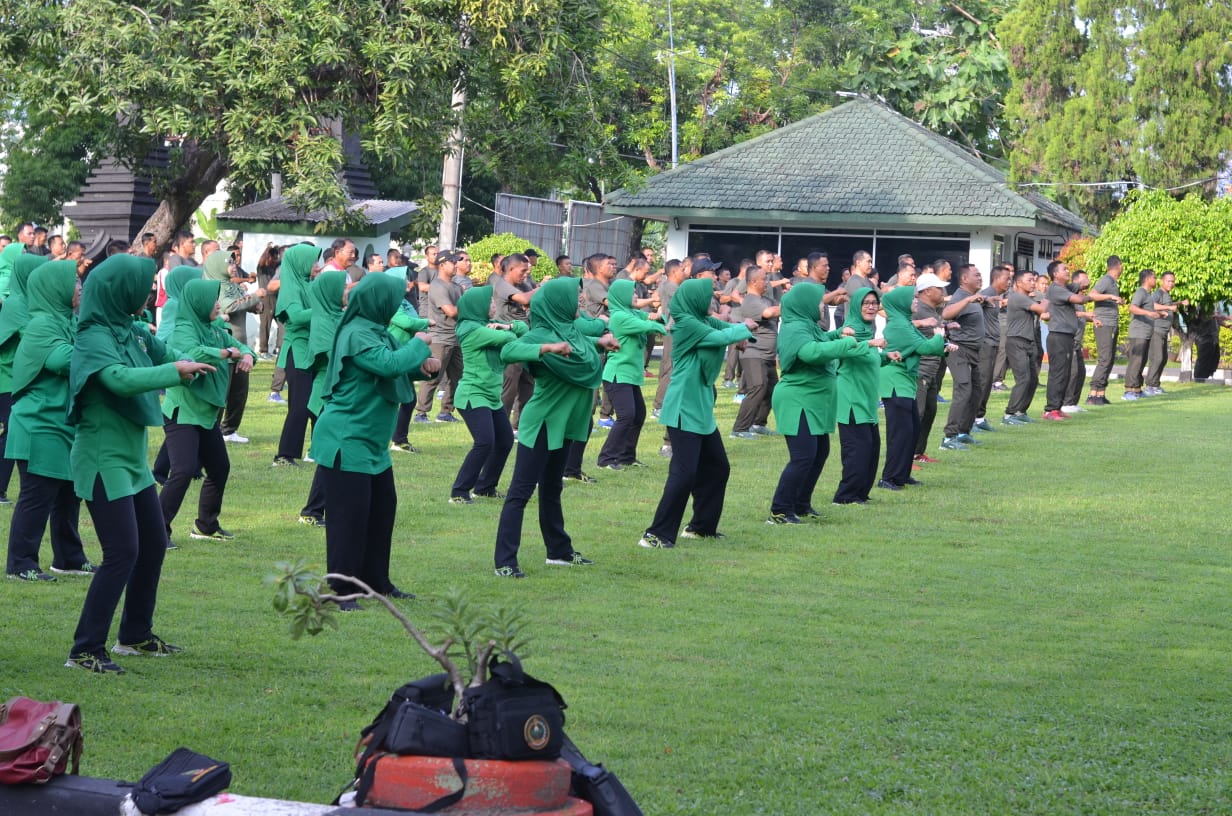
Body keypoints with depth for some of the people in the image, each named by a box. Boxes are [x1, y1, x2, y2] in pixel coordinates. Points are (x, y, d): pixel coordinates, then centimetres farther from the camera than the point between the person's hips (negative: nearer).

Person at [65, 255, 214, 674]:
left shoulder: (132, 332, 6)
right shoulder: (94, 339, -19)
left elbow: (169, 357, 16)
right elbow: (120, 379, -35)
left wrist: (216, 356, 0)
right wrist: (176, 371, -32)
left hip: (133, 459, 9)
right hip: (104, 461, -9)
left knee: (153, 543, 17)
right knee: (122, 552, -12)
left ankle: (136, 634, 31)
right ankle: (85, 650, -8)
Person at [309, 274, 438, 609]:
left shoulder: (374, 331, 11)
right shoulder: (357, 334, -20)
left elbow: (395, 366, 22)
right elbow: (389, 363, -32)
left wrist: (422, 366, 1)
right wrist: (419, 346, -15)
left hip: (372, 443, 10)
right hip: (346, 442, -10)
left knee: (382, 509, 15)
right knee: (349, 515, -7)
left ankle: (375, 581, 25)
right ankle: (340, 589, 0)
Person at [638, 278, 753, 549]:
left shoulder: (704, 321, 10)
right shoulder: (687, 323, -16)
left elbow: (726, 328, 12)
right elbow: (720, 337, -20)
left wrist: (743, 330, -11)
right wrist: (744, 328, -2)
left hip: (701, 410, 10)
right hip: (684, 411, -10)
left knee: (717, 468, 16)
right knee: (684, 473, -12)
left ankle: (702, 526, 28)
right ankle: (657, 534, -9)